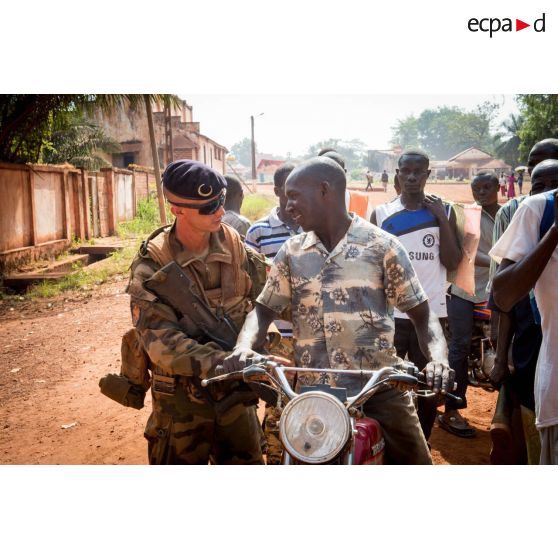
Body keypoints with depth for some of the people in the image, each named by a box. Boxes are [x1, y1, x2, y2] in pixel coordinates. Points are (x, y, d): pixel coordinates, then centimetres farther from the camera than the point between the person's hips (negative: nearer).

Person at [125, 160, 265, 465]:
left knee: (248, 459, 18)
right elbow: (163, 343, -24)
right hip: (182, 397, -3)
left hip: (233, 392, 4)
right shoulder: (152, 266, -16)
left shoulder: (231, 242, -4)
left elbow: (253, 301, 7)